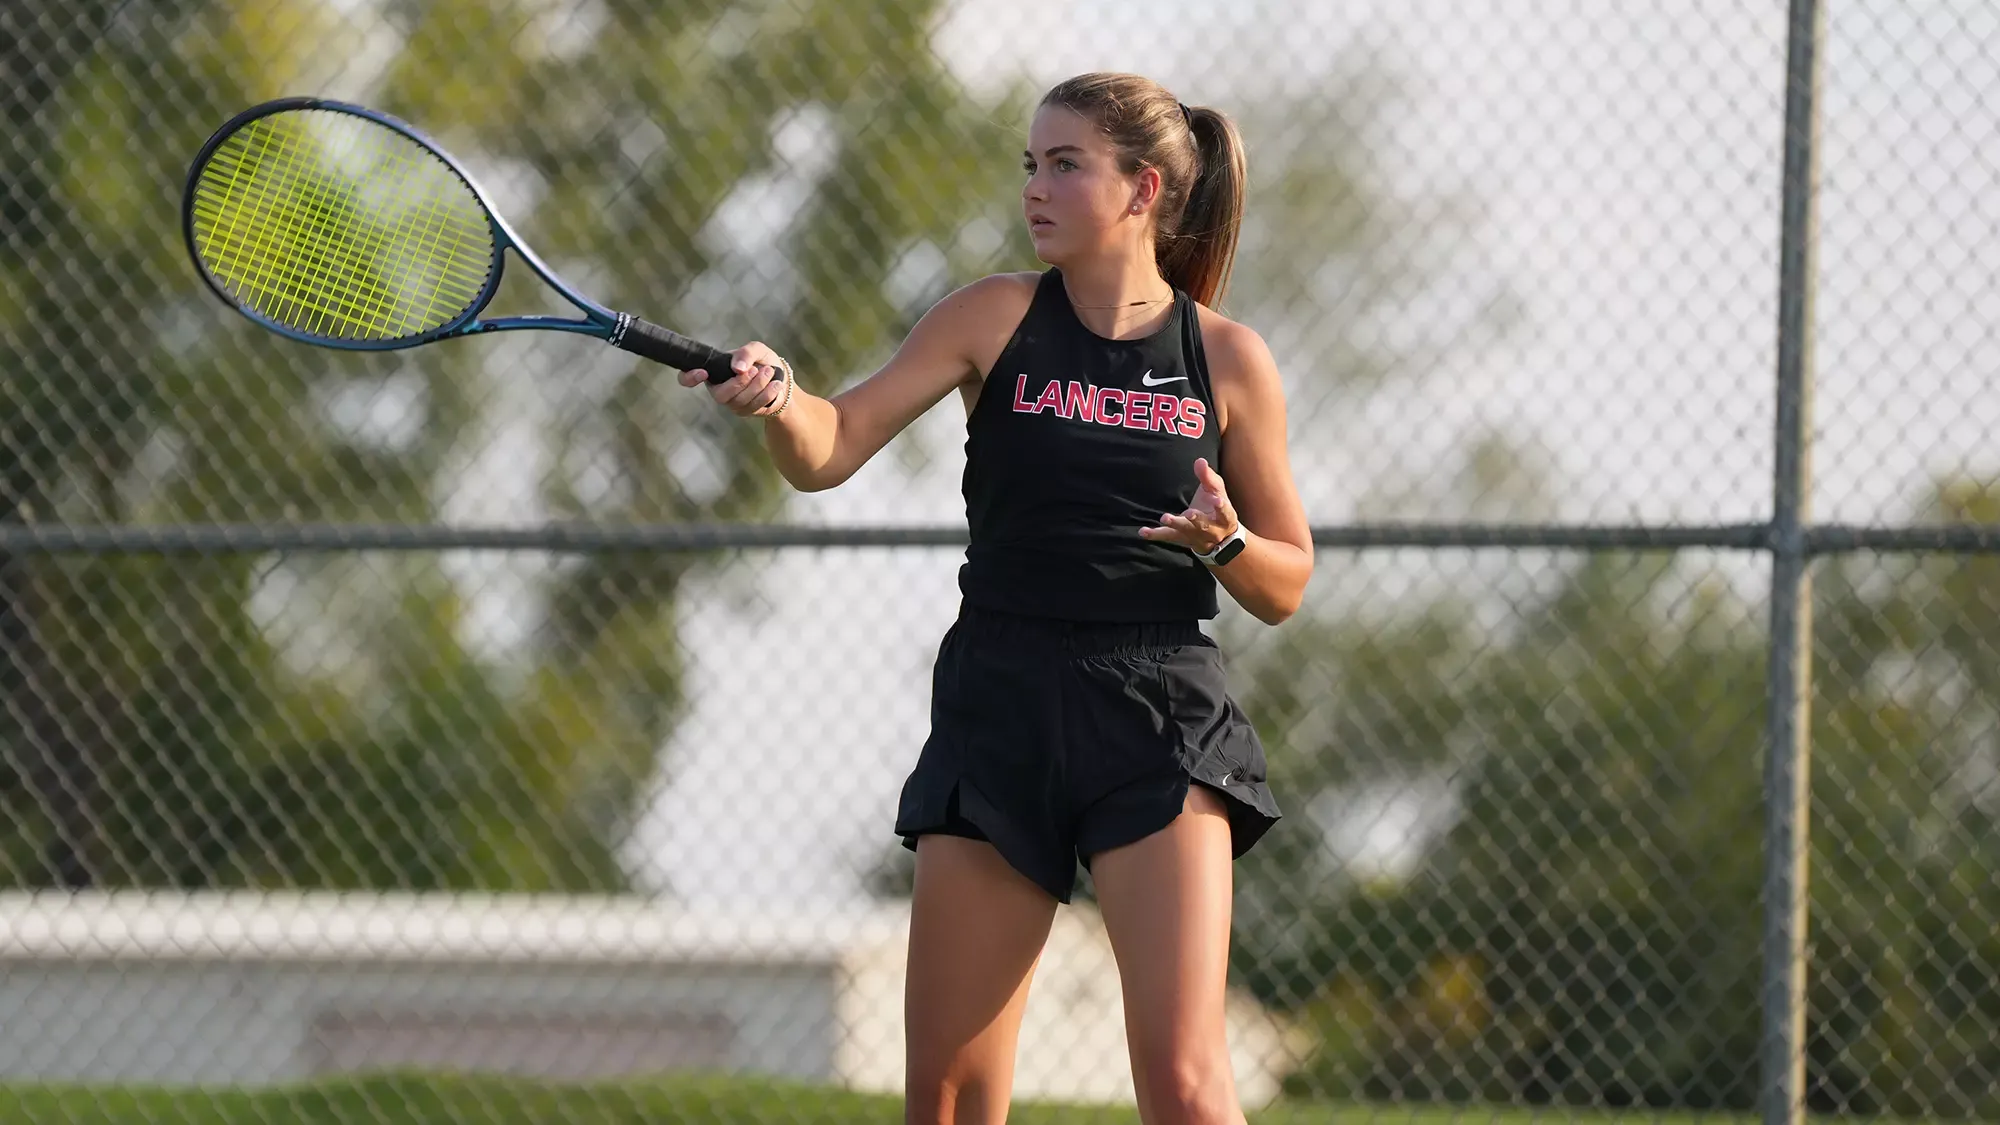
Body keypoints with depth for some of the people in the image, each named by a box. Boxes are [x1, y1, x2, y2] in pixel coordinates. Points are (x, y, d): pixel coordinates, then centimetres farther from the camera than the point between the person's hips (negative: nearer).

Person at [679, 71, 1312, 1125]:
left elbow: (1285, 586, 10)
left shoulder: (1228, 360, 3)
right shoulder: (996, 318, 4)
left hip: (1158, 722, -2)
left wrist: (1225, 542, -12)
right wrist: (775, 397, -26)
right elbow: (832, 448, -4)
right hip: (1000, 711, 2)